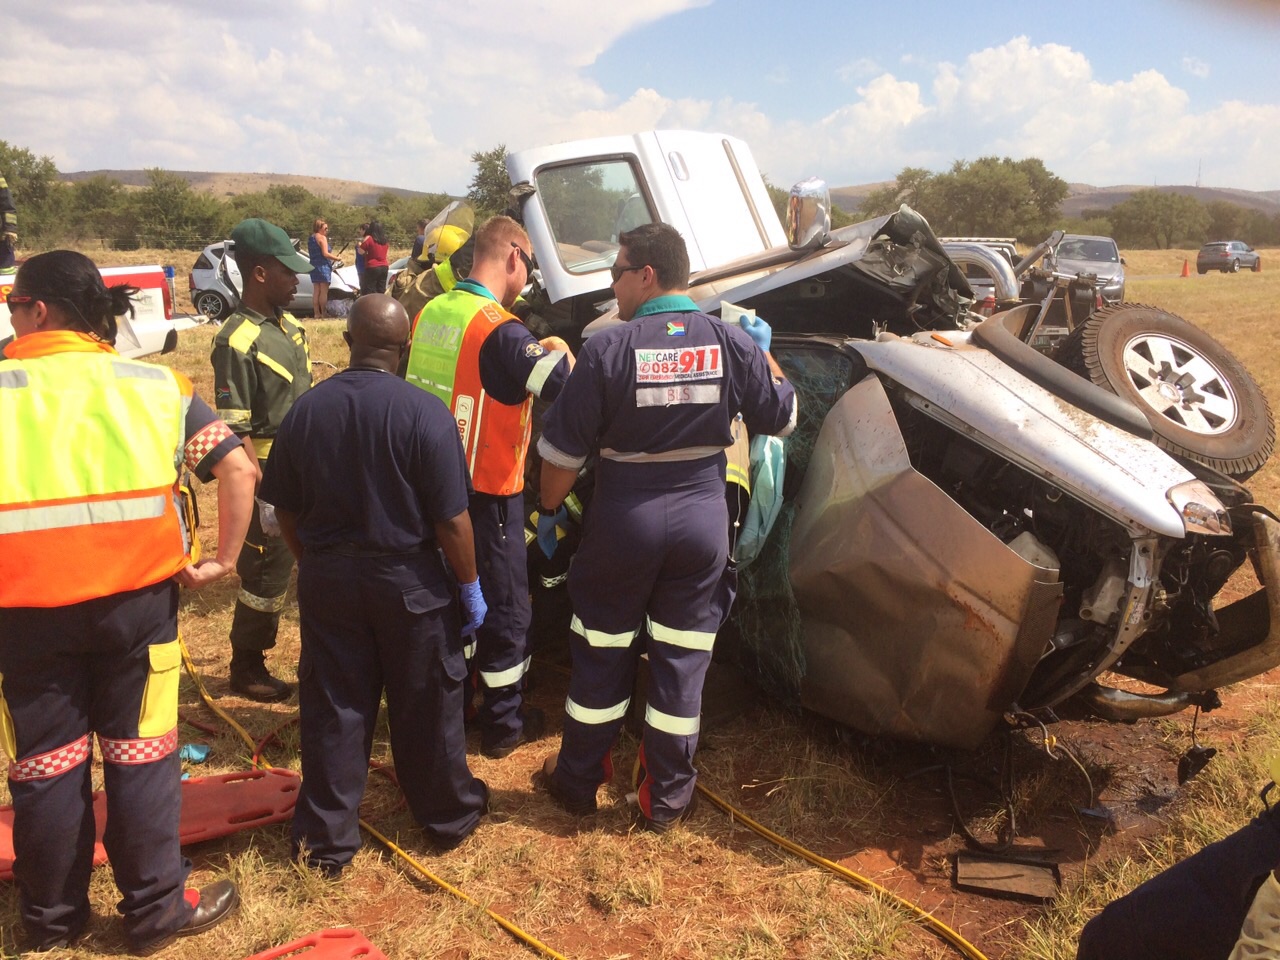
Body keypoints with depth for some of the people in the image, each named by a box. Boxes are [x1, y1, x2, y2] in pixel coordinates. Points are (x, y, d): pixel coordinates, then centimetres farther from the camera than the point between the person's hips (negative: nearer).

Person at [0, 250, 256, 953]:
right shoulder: (154, 385, 1)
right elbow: (239, 469, -6)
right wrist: (223, 558, -1)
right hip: (135, 601, 0)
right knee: (141, 757, 12)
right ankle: (156, 911, 25)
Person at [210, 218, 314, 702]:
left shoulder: (289, 327, 8)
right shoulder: (238, 341, -17)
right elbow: (236, 430, -19)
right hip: (270, 474, -8)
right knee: (267, 573, 4)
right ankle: (246, 668, 23)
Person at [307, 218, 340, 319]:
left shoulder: (310, 238, 14)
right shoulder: (322, 238, -11)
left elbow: (310, 254, 17)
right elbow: (325, 253, -19)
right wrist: (336, 258, -8)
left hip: (313, 265, 8)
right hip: (323, 266, -8)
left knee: (316, 291, 9)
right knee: (324, 291, -6)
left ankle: (316, 314, 8)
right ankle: (323, 314, -7)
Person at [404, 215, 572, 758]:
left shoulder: (430, 313, 3)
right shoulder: (500, 331, -21)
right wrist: (557, 349, -7)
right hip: (487, 494, -7)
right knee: (506, 611, 9)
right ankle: (503, 726, 22)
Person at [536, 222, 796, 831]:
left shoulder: (609, 348, -14)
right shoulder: (733, 343, -6)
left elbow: (562, 448, -10)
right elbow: (781, 417, 6)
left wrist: (549, 508, 6)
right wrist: (764, 353, 20)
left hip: (623, 520, -2)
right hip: (703, 519, 2)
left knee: (600, 656, 15)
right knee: (682, 663, 12)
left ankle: (577, 782, 31)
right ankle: (666, 800, 25)